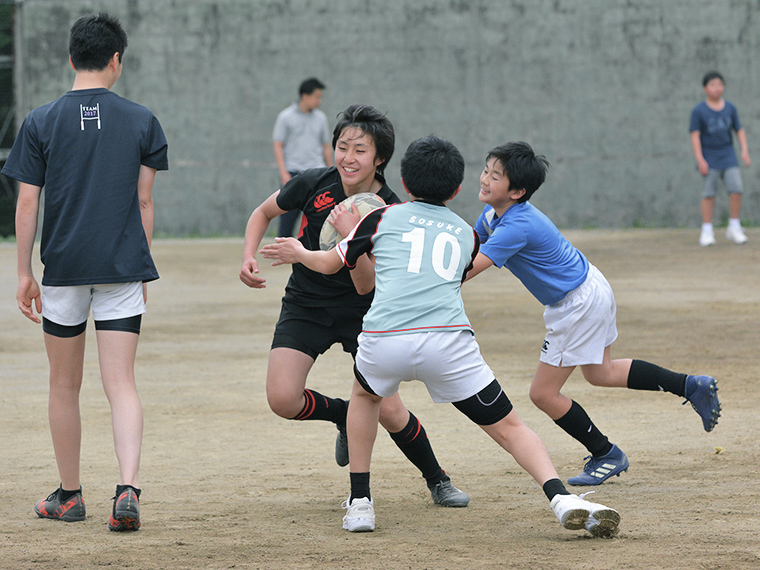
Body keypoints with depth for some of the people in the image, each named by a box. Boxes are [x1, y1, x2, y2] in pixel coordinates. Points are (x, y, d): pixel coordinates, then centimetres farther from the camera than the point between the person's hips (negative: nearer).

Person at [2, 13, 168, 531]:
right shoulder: (141, 121, 2)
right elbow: (144, 202, 4)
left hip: (63, 269, 0)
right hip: (123, 267, 0)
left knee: (65, 385, 13)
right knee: (121, 384, -2)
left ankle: (70, 496, 20)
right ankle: (128, 488, -20)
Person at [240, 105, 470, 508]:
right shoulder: (313, 184, -13)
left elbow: (366, 285, -23)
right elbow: (263, 213, 6)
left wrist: (350, 236, -37)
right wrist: (249, 257, -10)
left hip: (362, 312, -2)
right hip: (306, 305, 2)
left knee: (387, 410, -10)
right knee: (283, 400, -18)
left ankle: (437, 480, 16)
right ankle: (345, 417, 14)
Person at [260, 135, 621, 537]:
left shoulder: (383, 218, 21)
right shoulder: (466, 234, 26)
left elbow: (330, 263, 32)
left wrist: (299, 254, 56)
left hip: (383, 341, 0)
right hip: (448, 344, 0)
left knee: (365, 394, 33)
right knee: (508, 427, 6)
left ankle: (359, 503, 26)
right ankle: (561, 498, -19)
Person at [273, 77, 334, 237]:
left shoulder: (320, 118, 11)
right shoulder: (286, 117, -1)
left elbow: (326, 147, 17)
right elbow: (278, 146, -2)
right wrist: (284, 173, -11)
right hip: (293, 172, -3)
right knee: (288, 218, -3)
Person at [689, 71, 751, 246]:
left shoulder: (730, 108, 5)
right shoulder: (699, 111, -6)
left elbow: (739, 131, 11)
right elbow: (695, 135, -7)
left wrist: (745, 150, -3)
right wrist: (700, 160, -15)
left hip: (728, 157, 3)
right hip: (709, 159, -3)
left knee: (736, 189, -8)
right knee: (709, 194, -4)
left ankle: (734, 228, 4)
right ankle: (707, 232, 5)